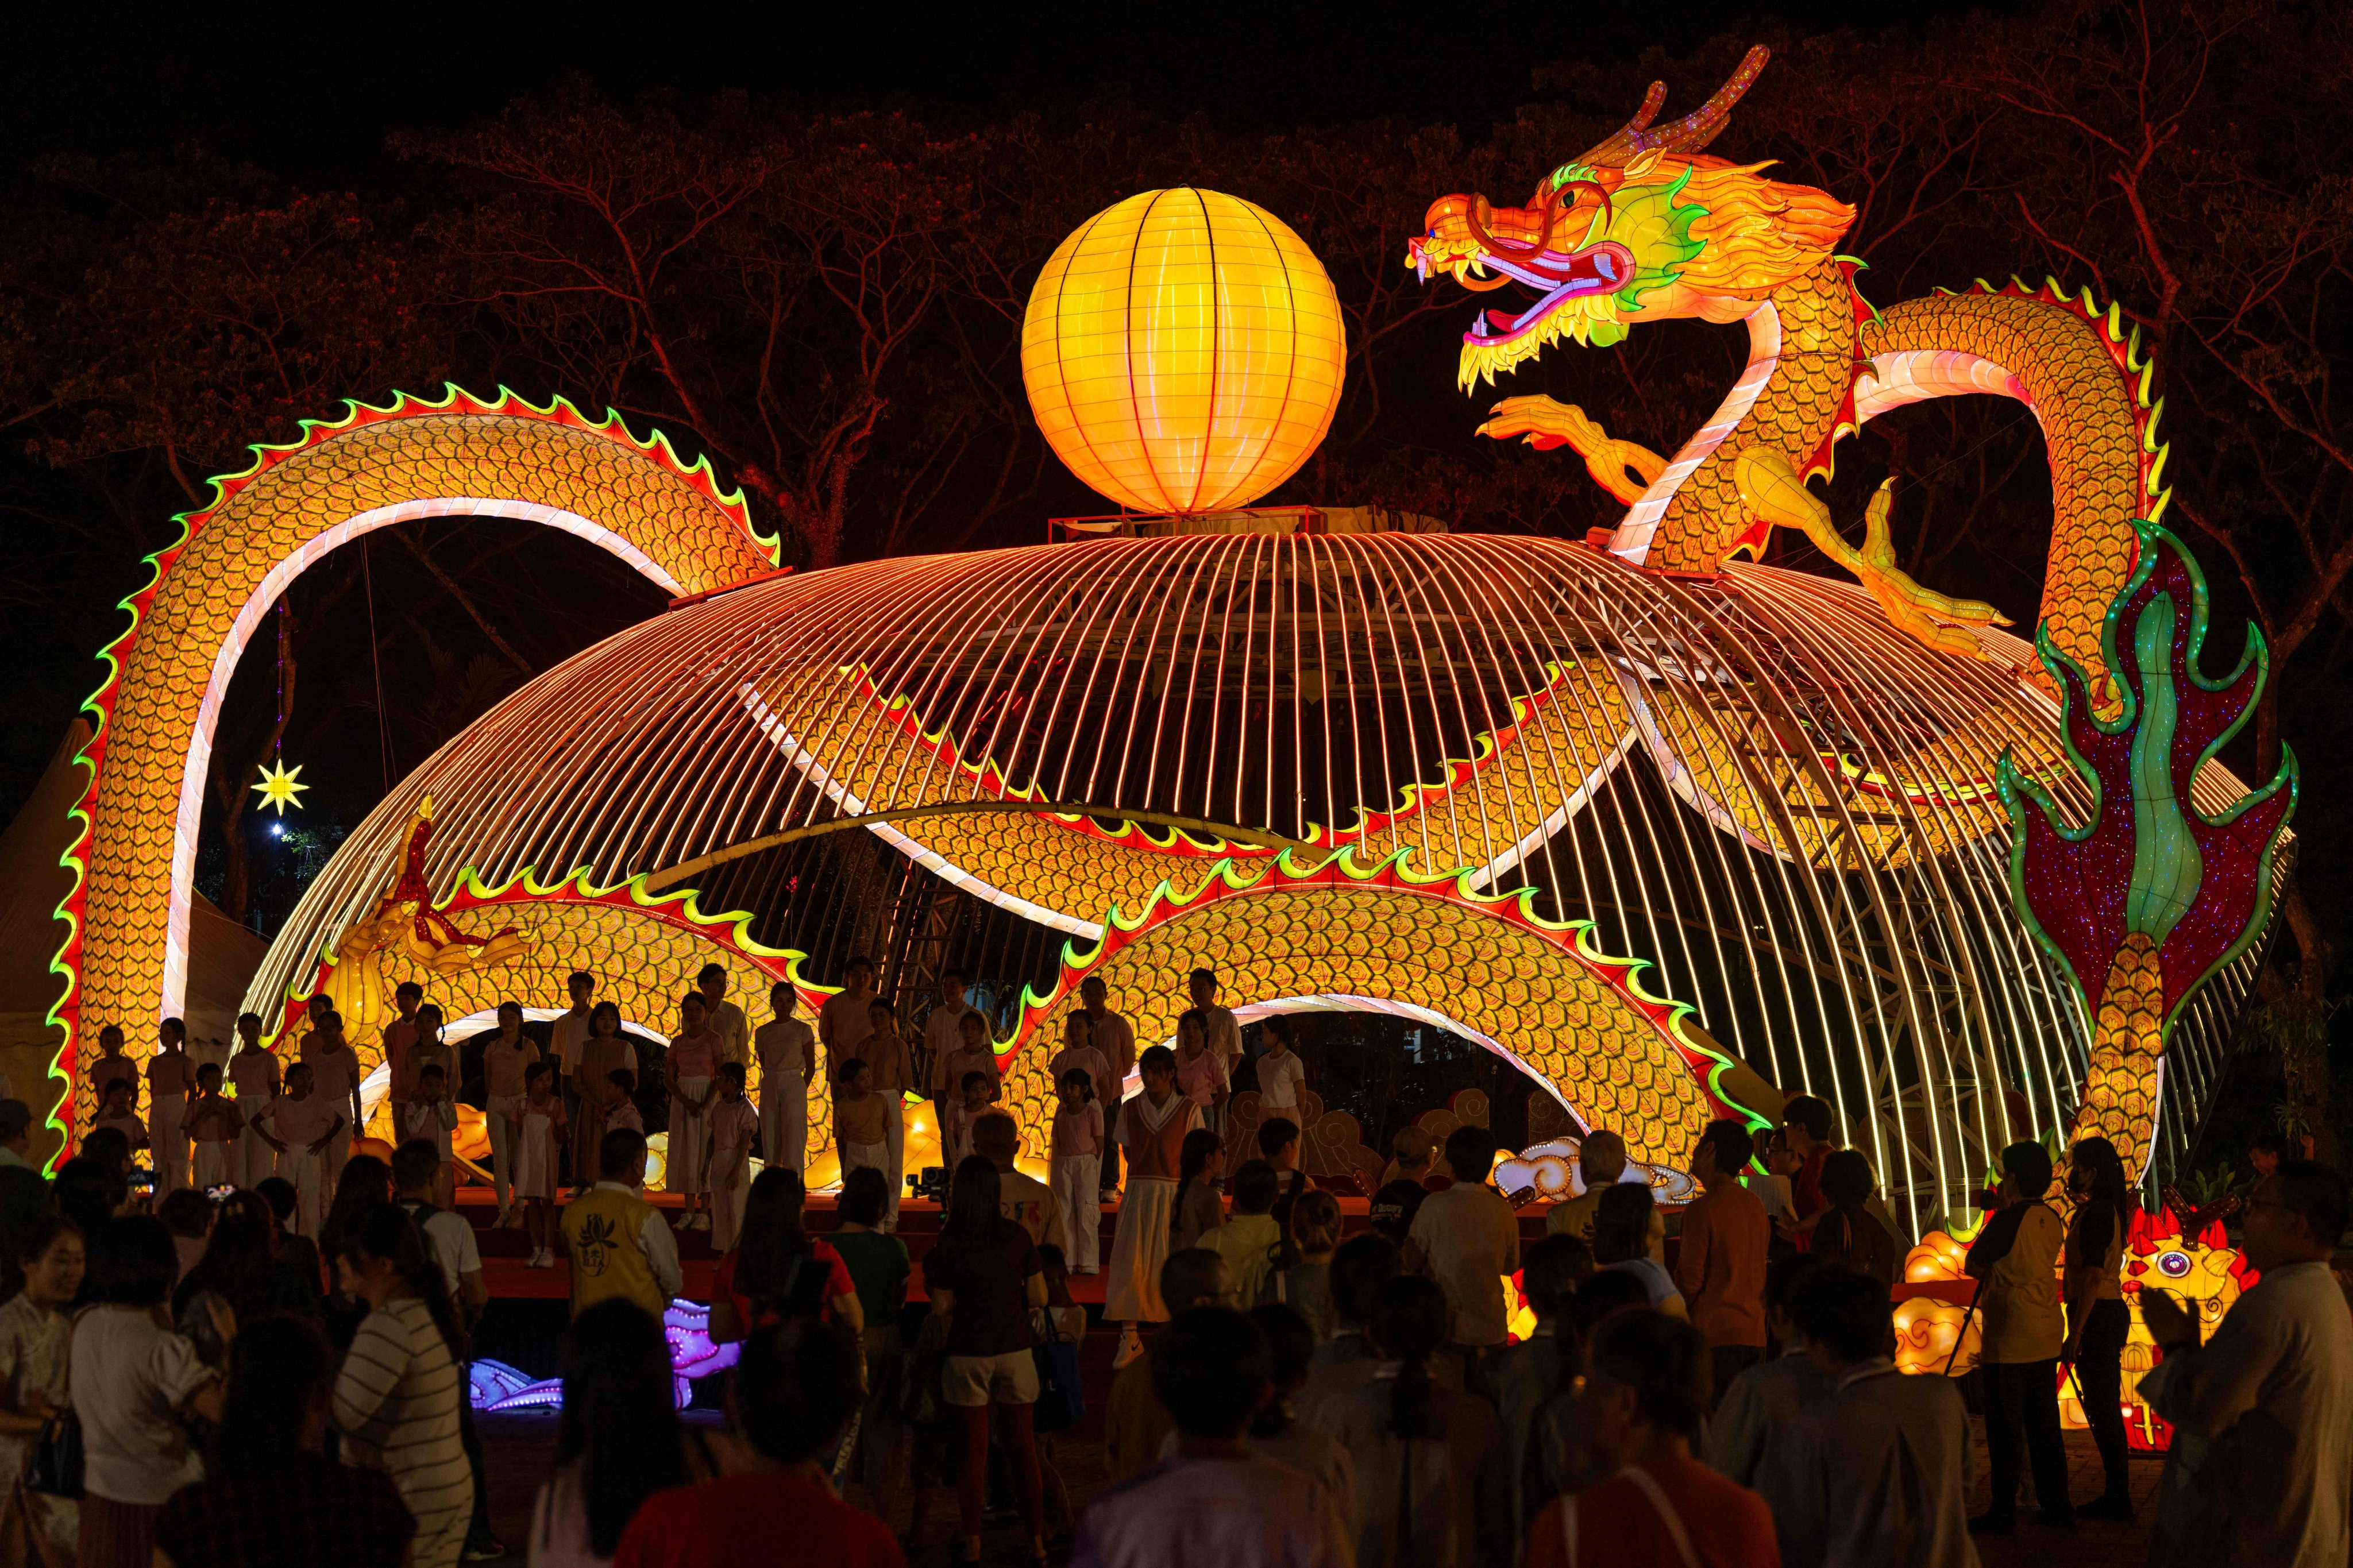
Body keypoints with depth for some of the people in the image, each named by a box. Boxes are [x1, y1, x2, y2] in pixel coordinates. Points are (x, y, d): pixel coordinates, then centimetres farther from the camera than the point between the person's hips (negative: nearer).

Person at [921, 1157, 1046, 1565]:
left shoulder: (948, 1247, -10)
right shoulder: (1017, 1238, -3)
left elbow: (942, 1309, -8)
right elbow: (1038, 1297, 0)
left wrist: (931, 1279, 9)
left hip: (968, 1353, -2)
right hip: (1014, 1351, 2)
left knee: (973, 1450, 6)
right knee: (1023, 1447, 10)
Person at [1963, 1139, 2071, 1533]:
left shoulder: (2008, 1220, -16)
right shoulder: (2052, 1220, 7)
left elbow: (1973, 1266, -6)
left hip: (2010, 1340, -7)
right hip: (2046, 1337, 8)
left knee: (2004, 1427, -1)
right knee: (2044, 1426, 14)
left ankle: (2004, 1512, 1)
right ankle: (2056, 1506, 17)